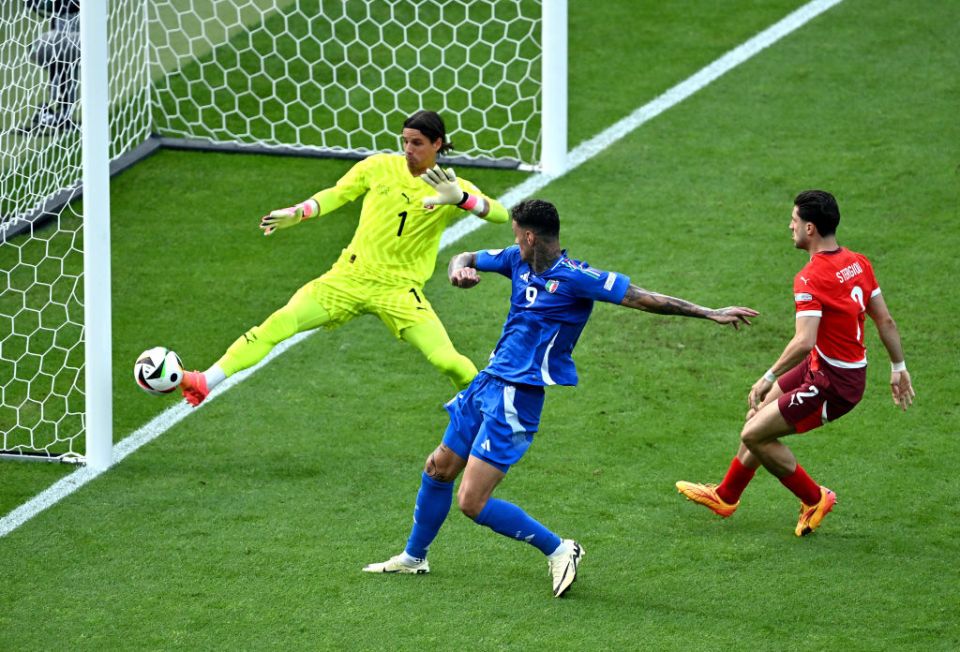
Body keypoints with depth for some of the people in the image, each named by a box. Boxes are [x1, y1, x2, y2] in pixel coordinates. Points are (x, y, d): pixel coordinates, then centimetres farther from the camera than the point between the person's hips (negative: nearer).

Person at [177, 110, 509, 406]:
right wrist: (296, 213, -3)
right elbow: (336, 194, 11)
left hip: (400, 290, -1)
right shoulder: (379, 167, -2)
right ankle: (203, 384, -10)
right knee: (279, 324, -14)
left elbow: (500, 214, -21)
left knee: (448, 362, -15)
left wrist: (459, 198, -37)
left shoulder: (451, 186, -8)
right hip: (351, 275, 1)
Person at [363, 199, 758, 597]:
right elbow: (468, 259, 18)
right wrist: (460, 269, -8)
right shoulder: (518, 261, 5)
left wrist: (709, 313, -21)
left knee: (472, 502, -13)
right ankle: (413, 558, 38)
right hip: (489, 383, 8)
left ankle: (558, 551, 0)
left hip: (520, 397, -8)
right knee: (438, 470, 18)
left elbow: (639, 297, -18)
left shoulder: (575, 277, -17)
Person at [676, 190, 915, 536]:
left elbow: (804, 341, -33)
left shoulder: (810, 279, -25)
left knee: (754, 434, -4)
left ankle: (814, 499, 12)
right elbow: (885, 321, 7)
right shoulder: (858, 263, 1)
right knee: (760, 414, 21)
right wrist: (899, 368, 17)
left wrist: (769, 377, -22)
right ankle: (726, 495, 38)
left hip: (832, 384, -9)